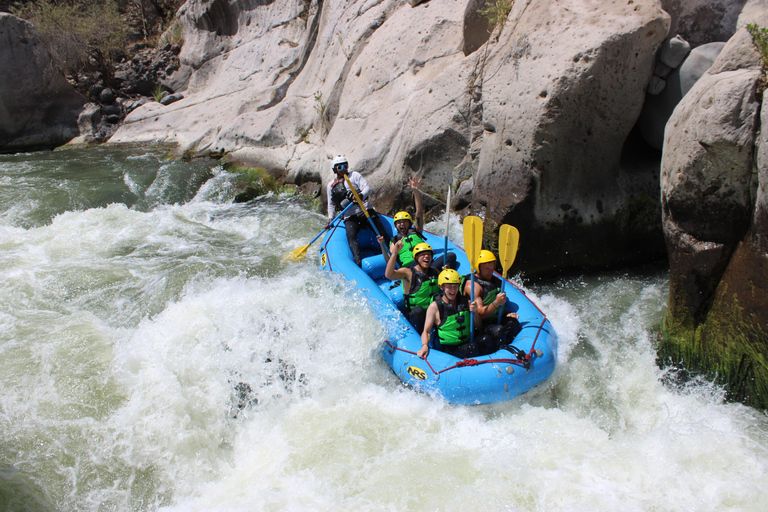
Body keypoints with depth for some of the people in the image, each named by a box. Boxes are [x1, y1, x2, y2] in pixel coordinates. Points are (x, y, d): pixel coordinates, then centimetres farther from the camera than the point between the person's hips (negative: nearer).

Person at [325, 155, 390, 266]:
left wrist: (361, 195, -26)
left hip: (365, 210, 0)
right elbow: (331, 205, 23)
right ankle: (358, 261, -43)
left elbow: (367, 188, -4)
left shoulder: (354, 175, 10)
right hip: (349, 217, 0)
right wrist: (330, 218, 6)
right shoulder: (331, 185, 17)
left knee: (382, 234, -10)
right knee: (351, 236, -28)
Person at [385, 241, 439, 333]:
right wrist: (394, 252, -31)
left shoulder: (435, 272, 9)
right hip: (416, 315, -5)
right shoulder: (408, 273, -8)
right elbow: (389, 274, -26)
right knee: (418, 311, -31)